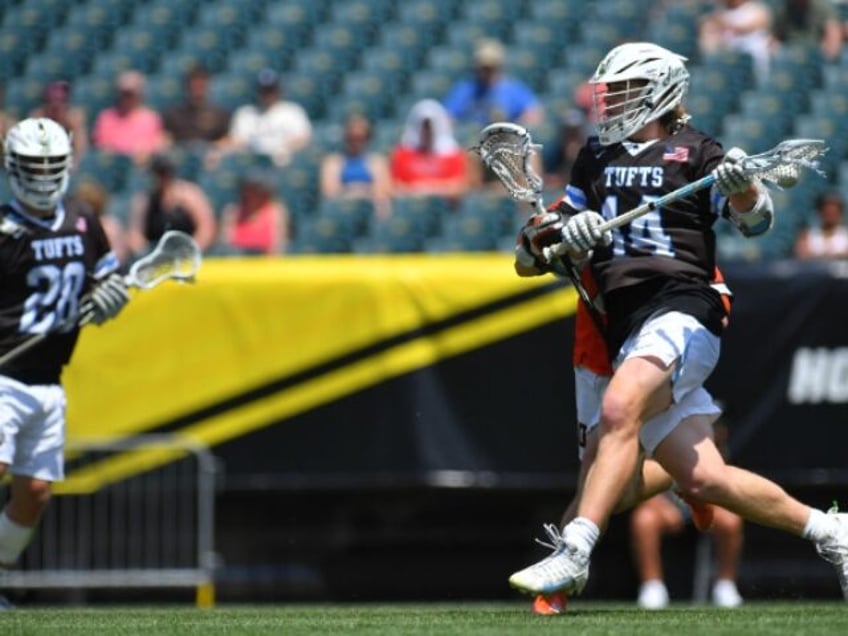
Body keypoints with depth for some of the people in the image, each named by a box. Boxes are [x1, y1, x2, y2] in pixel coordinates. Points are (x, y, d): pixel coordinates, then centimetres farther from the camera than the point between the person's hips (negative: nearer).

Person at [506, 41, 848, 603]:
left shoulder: (694, 152, 4)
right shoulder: (596, 158, 21)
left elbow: (756, 221, -3)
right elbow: (552, 237, 22)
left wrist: (741, 188, -25)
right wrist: (568, 231, -2)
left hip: (681, 309, -6)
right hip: (625, 325, 6)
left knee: (619, 410, -33)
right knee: (704, 480, 0)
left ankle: (574, 554, -42)